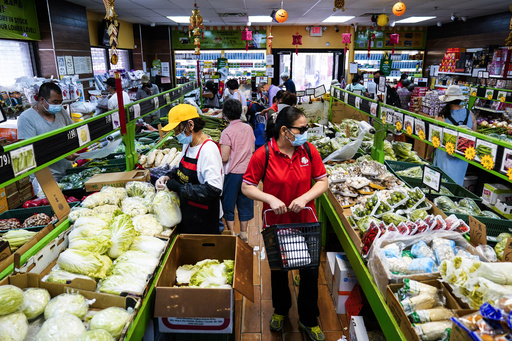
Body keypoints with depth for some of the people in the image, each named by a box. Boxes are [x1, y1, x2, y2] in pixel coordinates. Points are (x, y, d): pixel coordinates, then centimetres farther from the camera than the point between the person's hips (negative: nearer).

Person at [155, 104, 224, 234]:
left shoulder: (208, 149, -25)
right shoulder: (188, 144, 3)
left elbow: (214, 189, -32)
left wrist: (178, 187, -26)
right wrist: (168, 177, -1)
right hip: (186, 211, 8)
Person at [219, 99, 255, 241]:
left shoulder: (227, 132, -15)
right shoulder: (248, 128, 2)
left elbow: (224, 158, -17)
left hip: (233, 173, -5)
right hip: (248, 170, 5)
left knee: (229, 204, 10)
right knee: (245, 202, 16)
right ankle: (243, 233, 25)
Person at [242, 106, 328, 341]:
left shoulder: (309, 150, -7)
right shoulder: (263, 154, -16)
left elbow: (322, 181, -2)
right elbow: (246, 187, -10)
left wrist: (304, 198, -19)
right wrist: (271, 199, -24)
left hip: (306, 224, 2)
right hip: (276, 224, -1)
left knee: (310, 272, 10)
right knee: (278, 270, 21)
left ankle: (308, 320, 37)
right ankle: (280, 310, 50)